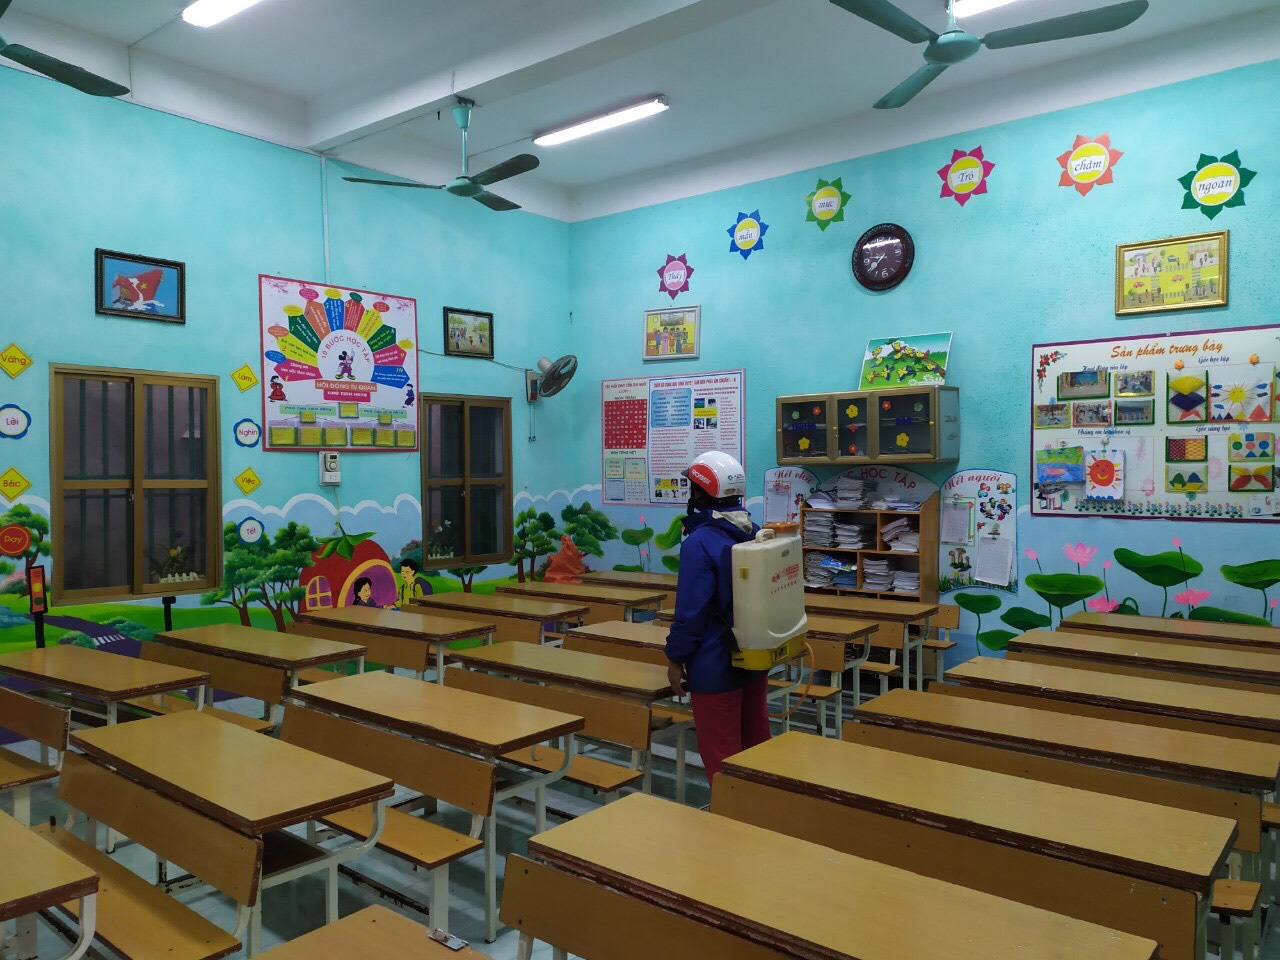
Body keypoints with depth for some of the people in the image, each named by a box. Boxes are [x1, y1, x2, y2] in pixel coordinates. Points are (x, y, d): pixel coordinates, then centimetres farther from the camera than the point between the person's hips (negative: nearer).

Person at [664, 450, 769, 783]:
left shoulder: (700, 542, -20)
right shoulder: (755, 533, 5)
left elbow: (691, 610, -21)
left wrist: (675, 657, -11)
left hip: (716, 664, -8)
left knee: (720, 755, 4)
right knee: (756, 744, 19)